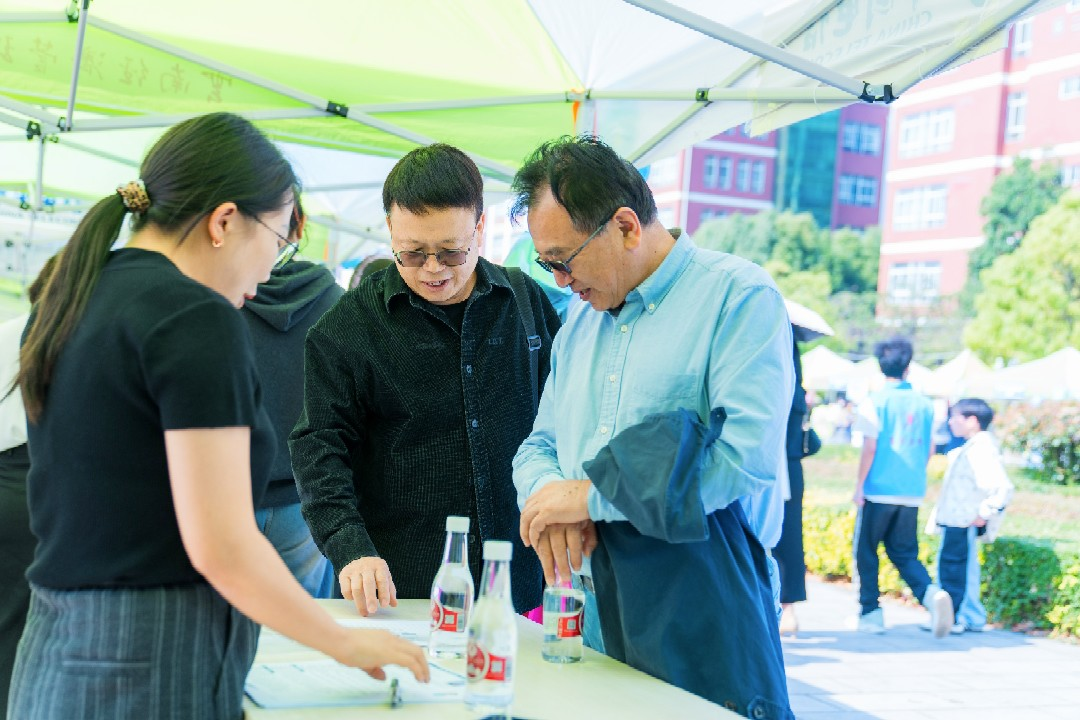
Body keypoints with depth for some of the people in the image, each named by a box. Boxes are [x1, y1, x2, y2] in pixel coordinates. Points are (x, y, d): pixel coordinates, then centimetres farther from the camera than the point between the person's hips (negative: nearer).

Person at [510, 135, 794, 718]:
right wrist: (550, 496, -6)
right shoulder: (579, 324, 17)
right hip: (594, 615, 6)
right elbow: (540, 445, 20)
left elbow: (748, 455, -20)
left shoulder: (740, 295, -8)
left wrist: (592, 495, -15)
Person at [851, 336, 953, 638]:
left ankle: (870, 613, 11)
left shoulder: (876, 401, -7)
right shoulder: (923, 403, 7)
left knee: (866, 551, 10)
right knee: (904, 553, 12)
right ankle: (931, 593, -13)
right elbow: (930, 449, 10)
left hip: (879, 490, -4)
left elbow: (870, 446, -11)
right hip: (912, 492, 4)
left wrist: (859, 485, -5)